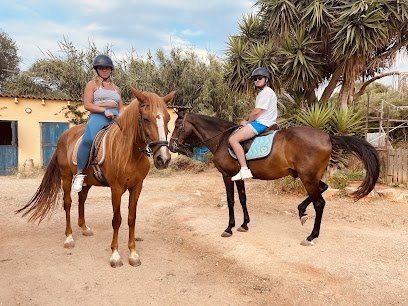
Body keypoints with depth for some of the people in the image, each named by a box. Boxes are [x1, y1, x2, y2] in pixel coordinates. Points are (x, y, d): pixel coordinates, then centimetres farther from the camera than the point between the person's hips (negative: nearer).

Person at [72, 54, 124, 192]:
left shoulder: (116, 88, 29)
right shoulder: (92, 84, 14)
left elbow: (121, 107, 25)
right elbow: (87, 105, 1)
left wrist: (120, 116, 1)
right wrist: (104, 110, -14)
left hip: (115, 118, 5)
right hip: (98, 116, -5)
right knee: (88, 139, -34)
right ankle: (79, 173, -23)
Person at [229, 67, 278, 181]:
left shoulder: (266, 92, -11)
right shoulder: (262, 93, 22)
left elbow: (256, 112, -16)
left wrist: (247, 122, -2)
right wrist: (248, 122, 9)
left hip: (261, 124, -11)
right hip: (261, 122, 11)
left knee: (233, 139, -22)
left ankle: (244, 170, -27)